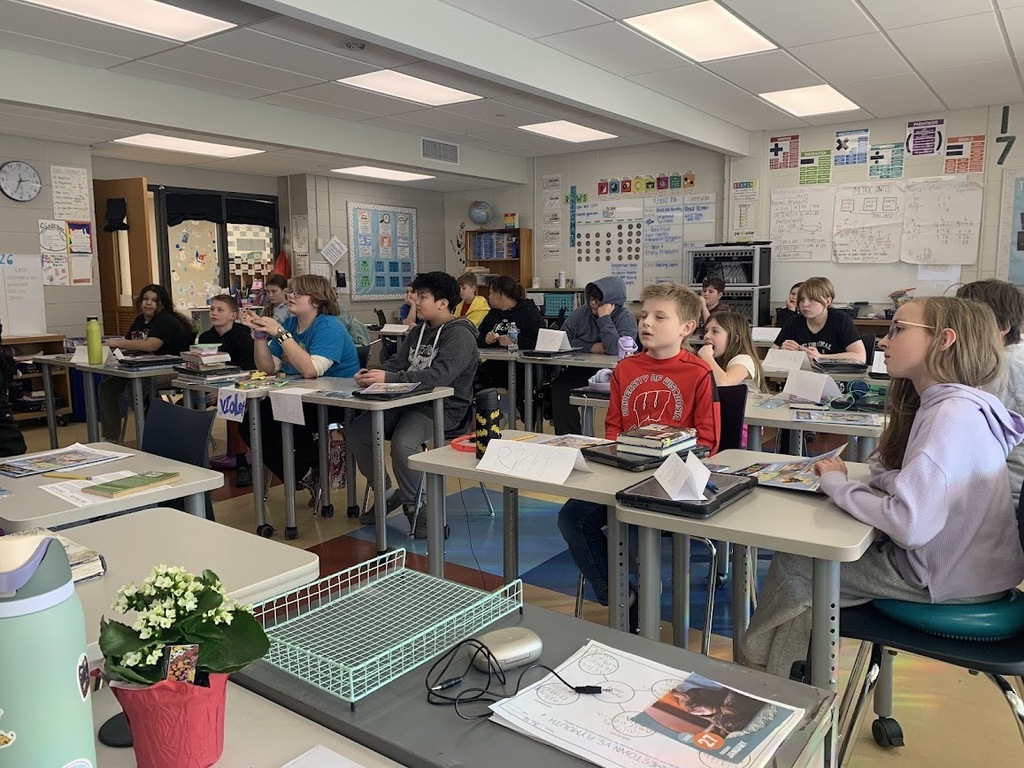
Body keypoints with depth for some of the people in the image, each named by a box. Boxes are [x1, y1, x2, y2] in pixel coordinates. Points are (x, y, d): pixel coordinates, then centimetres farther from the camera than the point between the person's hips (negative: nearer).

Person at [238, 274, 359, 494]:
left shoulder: (328, 326, -13)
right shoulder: (289, 323, 11)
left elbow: (310, 370, -28)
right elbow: (268, 369, 6)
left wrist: (280, 334, -26)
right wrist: (260, 334, -8)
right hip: (301, 399, 8)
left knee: (278, 420, -29)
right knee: (251, 424, -9)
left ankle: (317, 471, -3)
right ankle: (304, 475, 3)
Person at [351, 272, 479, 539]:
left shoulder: (460, 335, -12)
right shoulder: (418, 331, 16)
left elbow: (439, 375, -26)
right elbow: (397, 363, 12)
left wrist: (388, 379, -32)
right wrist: (373, 374, -12)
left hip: (443, 408, -8)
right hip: (410, 401, 8)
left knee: (402, 443, -32)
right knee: (358, 431, -7)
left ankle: (414, 504, -5)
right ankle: (387, 494, 11)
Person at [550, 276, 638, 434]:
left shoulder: (626, 318, -5)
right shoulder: (580, 313, 9)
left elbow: (616, 349, -22)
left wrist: (604, 318, -16)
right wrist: (590, 347, -10)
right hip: (580, 371, 4)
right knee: (559, 387, -24)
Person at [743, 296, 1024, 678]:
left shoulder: (953, 414, -26)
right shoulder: (946, 403, 6)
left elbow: (910, 524, -33)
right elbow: (911, 483, 8)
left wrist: (836, 484, -17)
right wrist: (845, 478, -11)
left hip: (948, 577, -8)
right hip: (942, 557, 8)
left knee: (793, 565, 0)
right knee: (808, 551, 8)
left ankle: (768, 687, 23)